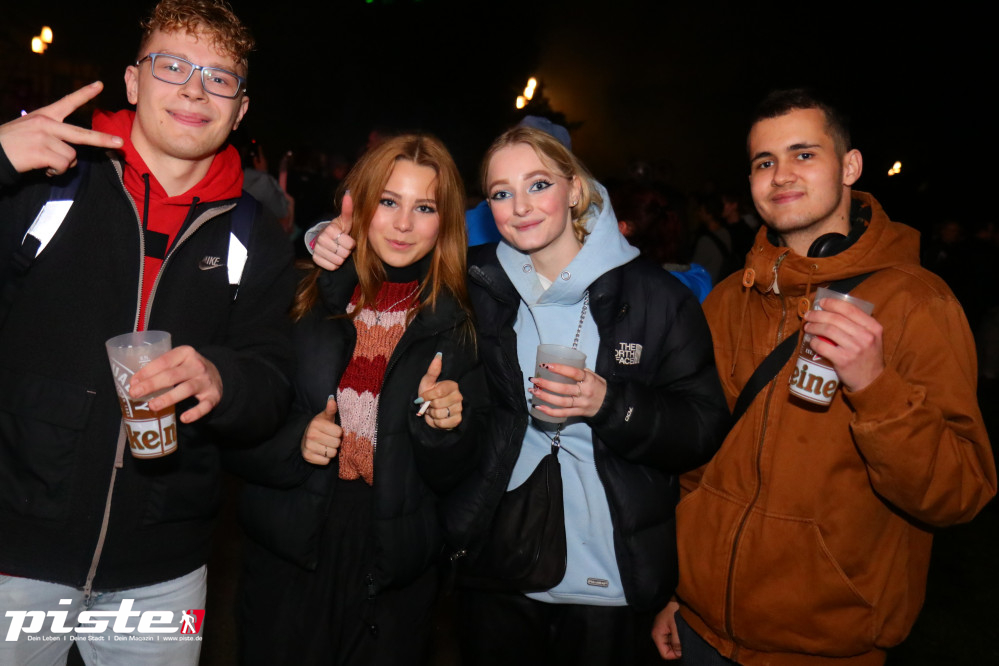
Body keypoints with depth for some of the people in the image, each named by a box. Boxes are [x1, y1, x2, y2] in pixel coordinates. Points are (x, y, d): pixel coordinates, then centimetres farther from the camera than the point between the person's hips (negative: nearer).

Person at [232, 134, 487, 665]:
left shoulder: (460, 325, -1)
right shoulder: (304, 299, -3)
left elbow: (452, 476, 1)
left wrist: (446, 425, -18)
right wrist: (293, 441, -18)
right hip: (287, 561, 0)